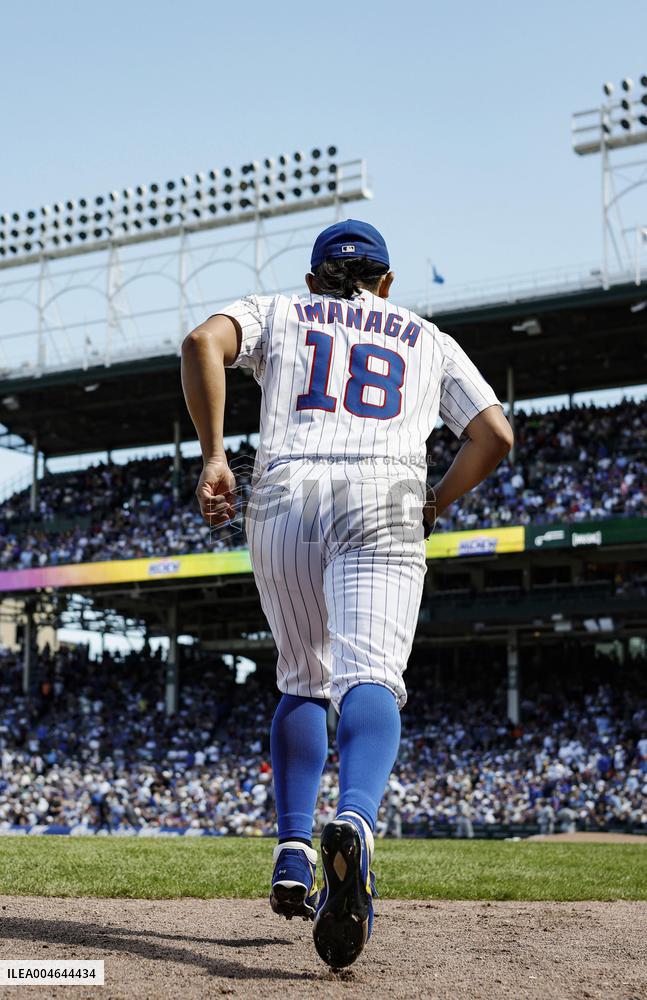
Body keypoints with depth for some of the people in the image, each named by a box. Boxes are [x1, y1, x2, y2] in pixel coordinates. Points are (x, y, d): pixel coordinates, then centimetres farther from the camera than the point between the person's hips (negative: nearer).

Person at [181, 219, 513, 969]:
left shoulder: (278, 313, 24)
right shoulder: (428, 339, 28)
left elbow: (203, 341, 2)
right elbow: (494, 436, 17)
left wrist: (212, 455, 1)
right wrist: (434, 507, 29)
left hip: (282, 499, 1)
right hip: (384, 503, -1)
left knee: (302, 681, 17)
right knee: (368, 677, -17)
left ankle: (292, 853, 4)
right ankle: (354, 822, -47)